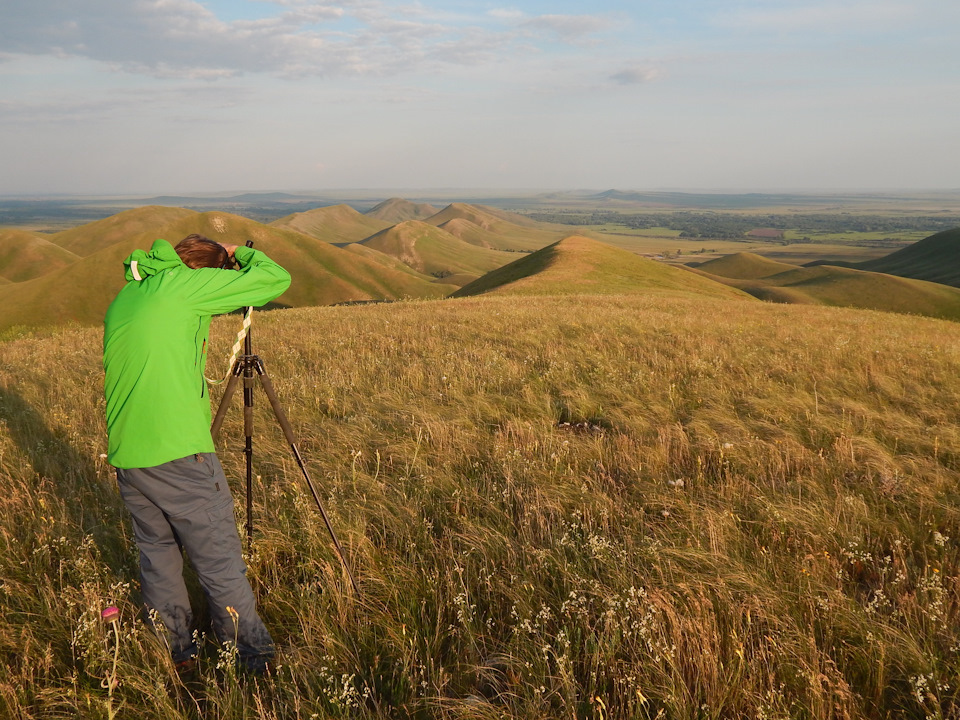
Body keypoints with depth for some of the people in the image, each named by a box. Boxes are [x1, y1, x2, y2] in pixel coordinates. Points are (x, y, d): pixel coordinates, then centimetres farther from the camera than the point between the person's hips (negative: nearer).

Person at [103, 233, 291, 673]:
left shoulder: (123, 298, 18)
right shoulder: (185, 284, -5)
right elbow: (276, 279, -5)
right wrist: (240, 253, 11)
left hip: (125, 454, 8)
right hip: (179, 453, -7)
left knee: (156, 555, 19)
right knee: (220, 565, 2)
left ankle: (175, 656, 30)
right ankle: (254, 664, 11)